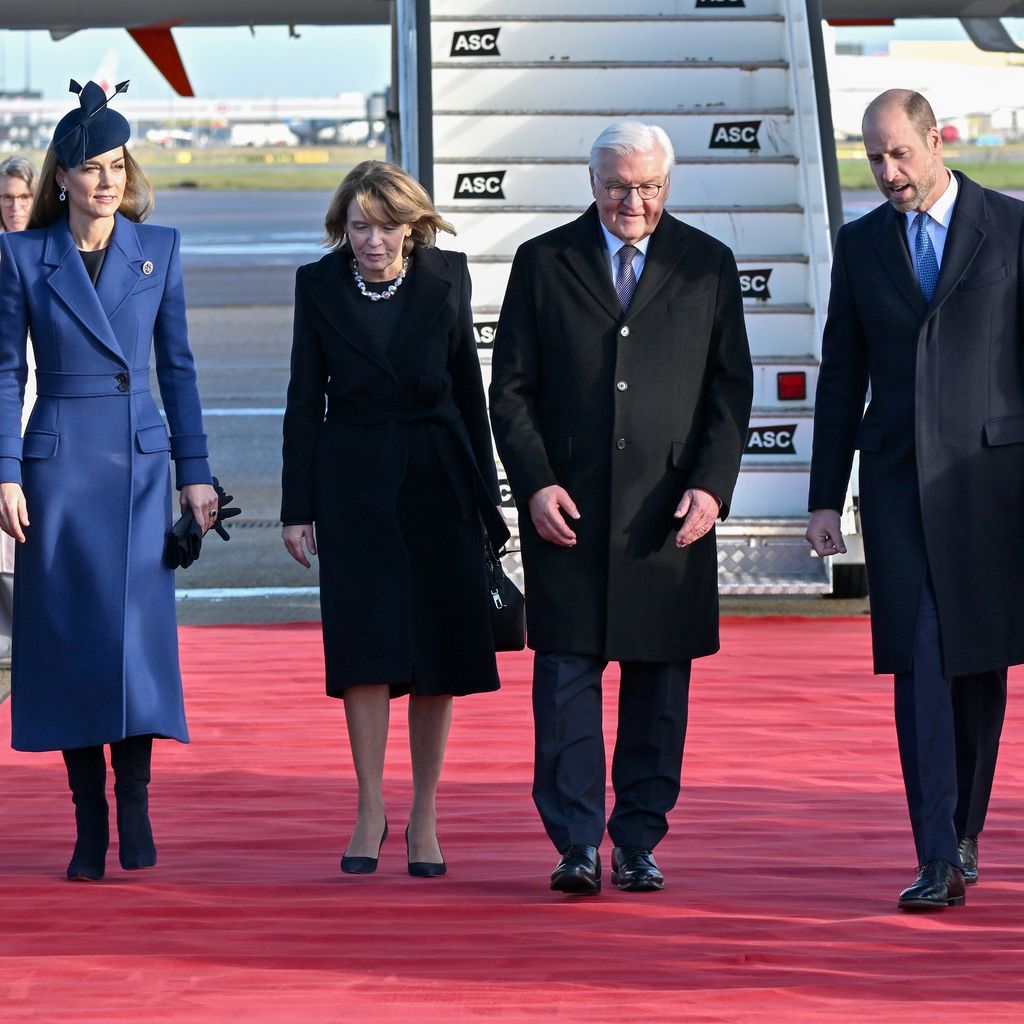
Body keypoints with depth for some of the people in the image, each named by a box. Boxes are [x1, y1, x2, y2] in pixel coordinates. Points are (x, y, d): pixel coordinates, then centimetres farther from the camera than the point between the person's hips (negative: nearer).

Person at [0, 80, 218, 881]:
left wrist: (196, 470, 7)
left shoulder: (159, 250, 7)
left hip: (141, 460, 1)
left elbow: (178, 364, 10)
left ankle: (134, 795, 3)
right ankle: (89, 822, 6)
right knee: (68, 635, 0)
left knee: (138, 627, -10)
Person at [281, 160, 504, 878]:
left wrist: (484, 494, 6)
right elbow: (306, 398, 3)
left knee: (436, 648, 1)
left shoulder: (446, 279, 0)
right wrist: (298, 506, 0)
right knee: (365, 639, -8)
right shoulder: (319, 285, 0)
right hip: (354, 480, -1)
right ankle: (370, 810, -1)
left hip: (436, 476, 1)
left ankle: (424, 815, 9)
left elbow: (470, 390, 6)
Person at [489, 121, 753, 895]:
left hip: (671, 514, 1)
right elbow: (511, 388, 5)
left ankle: (640, 843, 12)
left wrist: (711, 486, -6)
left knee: (659, 682, 4)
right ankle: (577, 845, -3)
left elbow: (731, 388, 7)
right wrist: (534, 484, -7)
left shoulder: (707, 266, 8)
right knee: (566, 676, -5)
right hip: (567, 509, -1)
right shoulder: (543, 263, 6)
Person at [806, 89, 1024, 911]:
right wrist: (825, 497, 8)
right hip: (899, 482, 1)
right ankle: (939, 859, -11)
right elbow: (842, 377, 12)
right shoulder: (862, 243, 10)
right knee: (921, 664, -8)